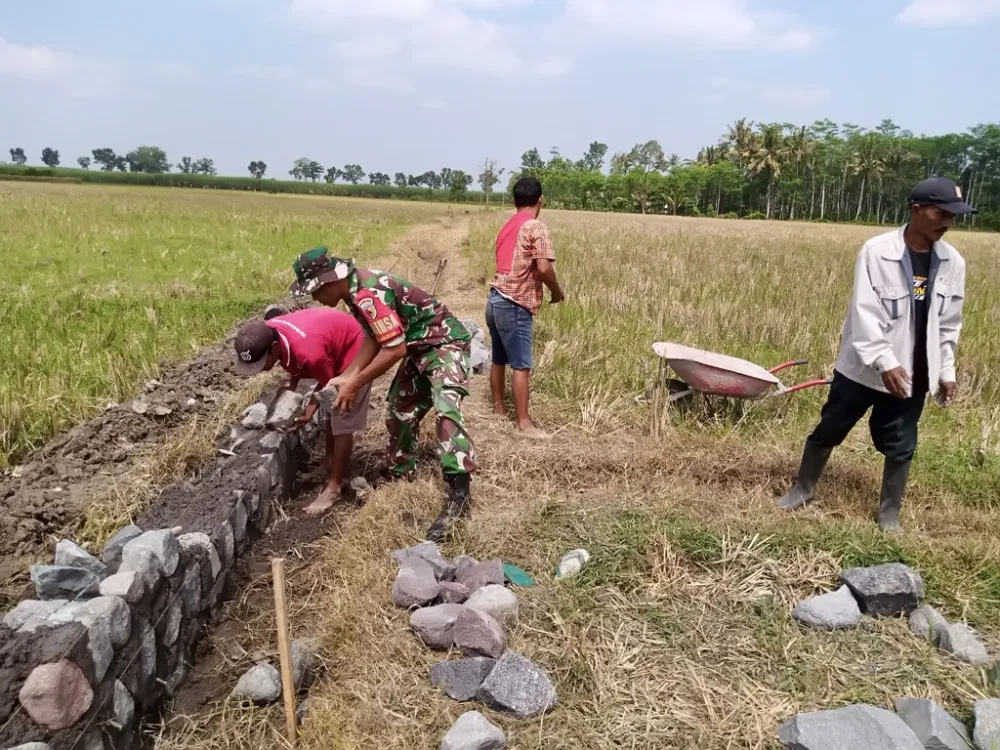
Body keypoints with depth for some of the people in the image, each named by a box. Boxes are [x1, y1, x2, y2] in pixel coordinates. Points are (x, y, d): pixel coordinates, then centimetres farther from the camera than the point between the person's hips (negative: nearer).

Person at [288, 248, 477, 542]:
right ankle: (398, 477, 34)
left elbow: (395, 349, -28)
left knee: (446, 408, -29)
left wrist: (356, 384, -18)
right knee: (400, 410, 17)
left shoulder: (369, 295, -29)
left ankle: (459, 494, -32)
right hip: (420, 348, 11)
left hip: (445, 342, -11)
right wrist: (346, 377, -3)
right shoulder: (356, 288, 2)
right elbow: (373, 339, 7)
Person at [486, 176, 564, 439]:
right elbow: (543, 268, -19)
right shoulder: (536, 227, -10)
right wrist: (557, 291, -3)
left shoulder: (507, 227, 15)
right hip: (515, 304, -8)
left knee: (499, 359, 18)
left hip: (496, 299, 8)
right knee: (521, 365, -4)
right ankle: (523, 422, -1)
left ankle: (498, 407, 30)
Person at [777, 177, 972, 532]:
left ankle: (889, 511, 28)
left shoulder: (952, 263, -1)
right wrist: (885, 362, -26)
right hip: (863, 366, -3)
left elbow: (949, 324, 7)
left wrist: (946, 371, 7)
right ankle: (803, 488, 31)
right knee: (828, 430, 10)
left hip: (913, 373, 3)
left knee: (900, 446, 11)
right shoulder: (877, 251, -15)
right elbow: (864, 312, -19)